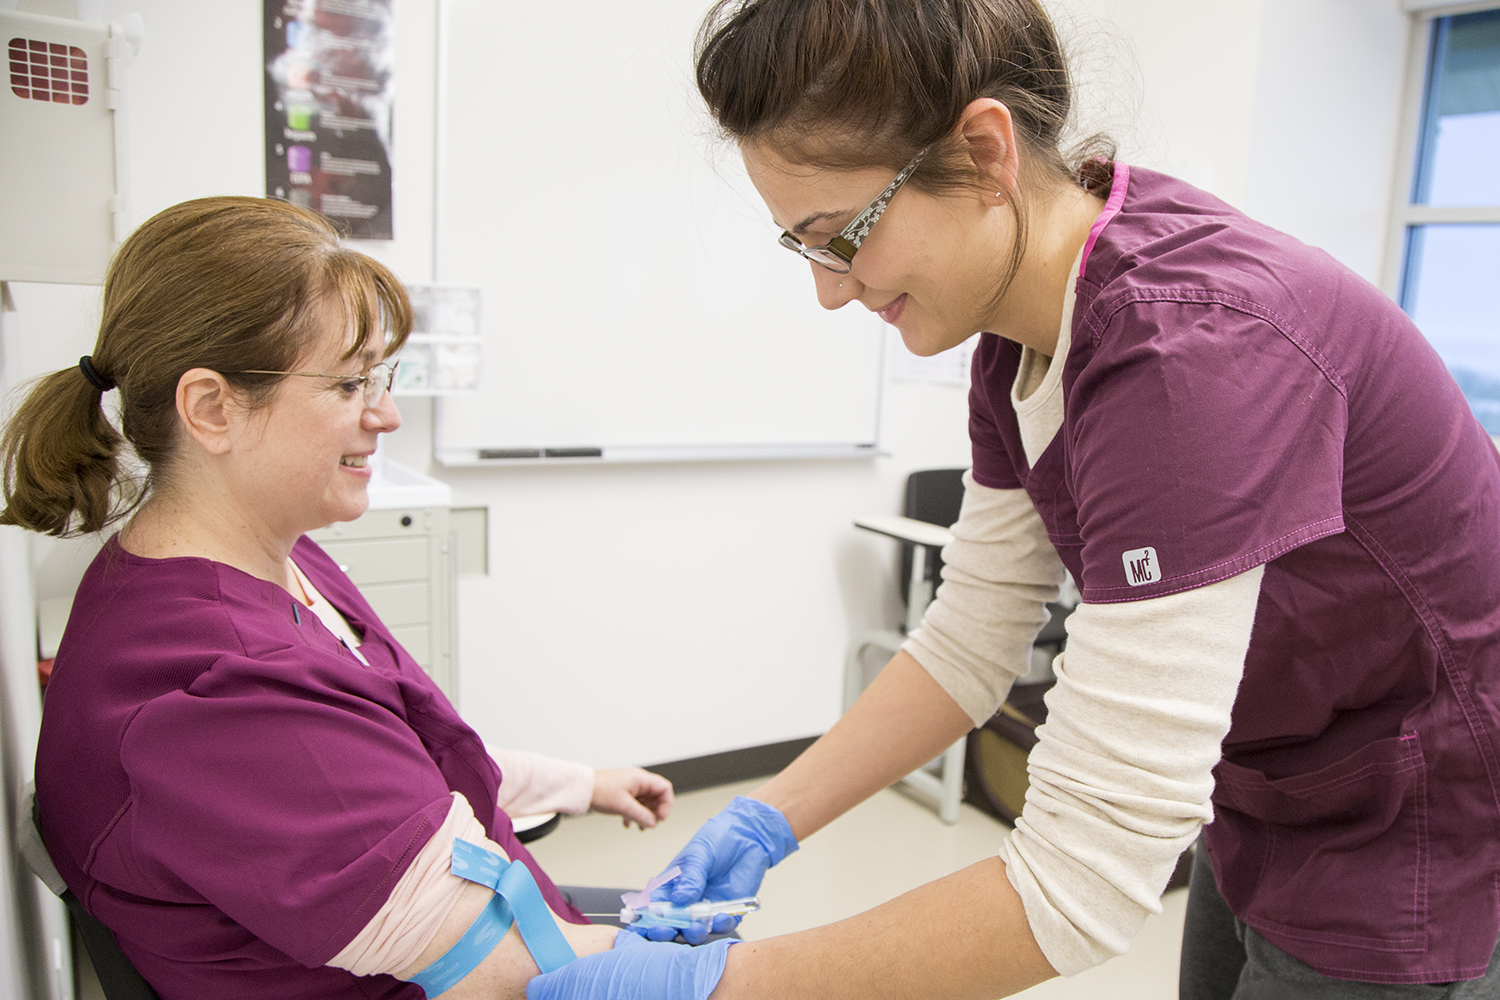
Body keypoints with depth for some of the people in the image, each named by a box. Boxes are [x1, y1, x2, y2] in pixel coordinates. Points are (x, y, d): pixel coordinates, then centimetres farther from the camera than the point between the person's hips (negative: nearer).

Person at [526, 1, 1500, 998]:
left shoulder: (1193, 348, -35)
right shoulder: (1023, 324, -8)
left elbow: (1083, 877, -34)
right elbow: (973, 636, -2)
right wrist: (770, 819, -7)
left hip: (1413, 846, -6)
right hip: (1273, 807, 7)